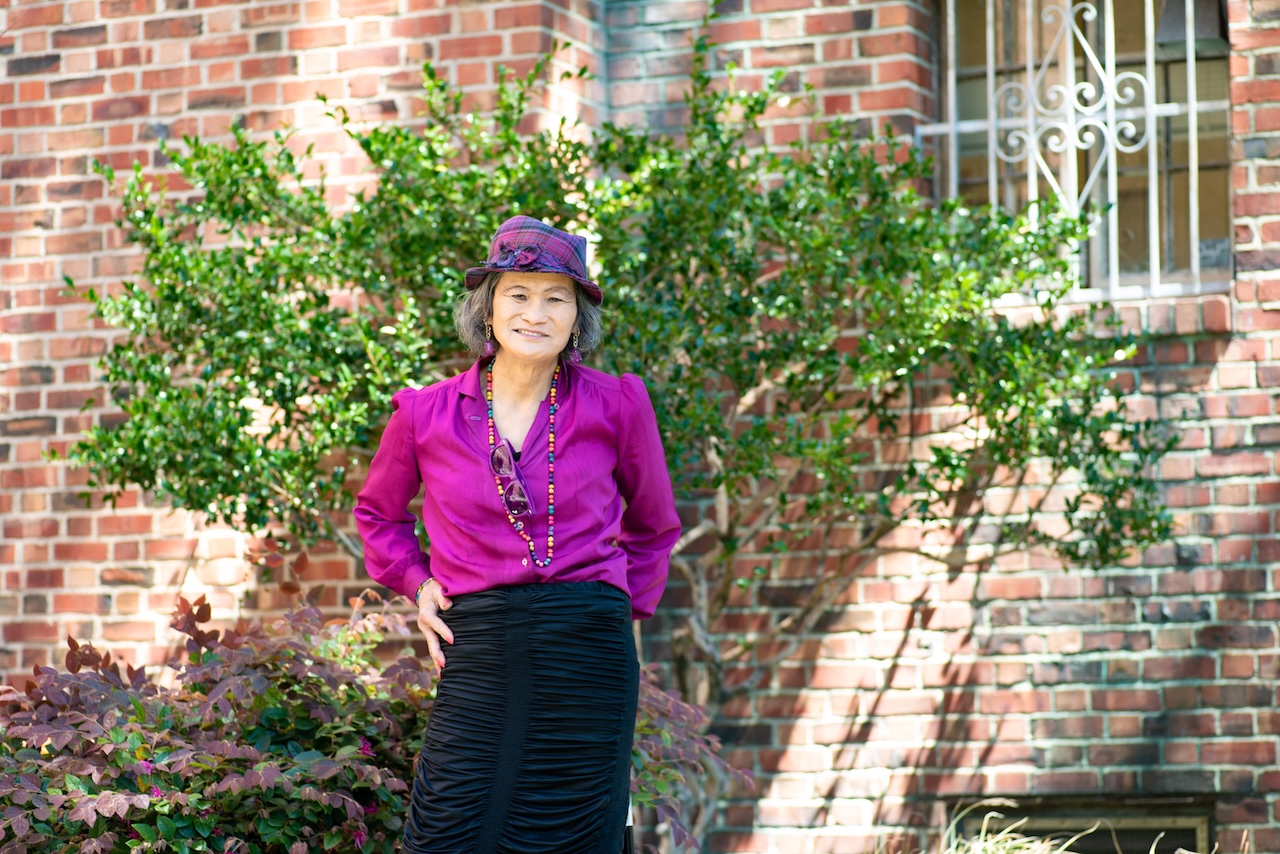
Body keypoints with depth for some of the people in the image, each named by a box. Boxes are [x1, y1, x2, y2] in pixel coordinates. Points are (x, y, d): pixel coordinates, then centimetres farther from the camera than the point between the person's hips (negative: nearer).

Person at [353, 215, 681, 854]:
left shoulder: (616, 407, 3)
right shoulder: (426, 415, 4)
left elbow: (653, 527, 19)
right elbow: (377, 513, 23)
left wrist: (622, 609, 9)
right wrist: (418, 586, 10)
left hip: (590, 655, 0)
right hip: (478, 653, 0)